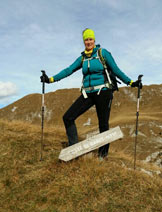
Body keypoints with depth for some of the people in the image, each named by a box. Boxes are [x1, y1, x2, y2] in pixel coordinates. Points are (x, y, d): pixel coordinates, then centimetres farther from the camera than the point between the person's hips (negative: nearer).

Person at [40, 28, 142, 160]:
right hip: (88, 94, 5)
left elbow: (116, 70, 3)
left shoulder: (103, 53, 1)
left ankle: (103, 153, 23)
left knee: (103, 124, 2)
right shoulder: (82, 58, 15)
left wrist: (130, 82, -1)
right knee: (68, 117, -5)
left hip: (103, 92, -4)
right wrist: (51, 79, 4)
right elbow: (68, 70, 11)